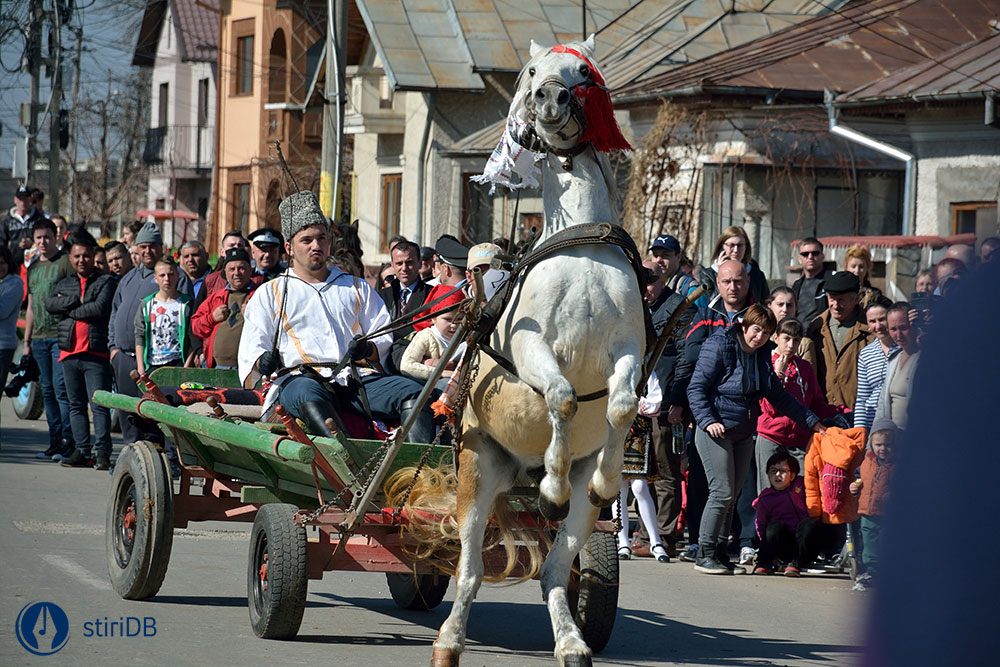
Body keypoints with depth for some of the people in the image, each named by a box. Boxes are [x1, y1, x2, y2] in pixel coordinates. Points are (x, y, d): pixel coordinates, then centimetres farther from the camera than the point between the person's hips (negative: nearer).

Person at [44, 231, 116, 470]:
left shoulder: (106, 281, 3)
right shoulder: (65, 284, 18)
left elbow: (100, 308, -13)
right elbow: (50, 304, 0)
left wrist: (70, 309, -4)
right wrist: (79, 300, -10)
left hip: (96, 354, -5)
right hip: (70, 352, 5)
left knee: (99, 405, -8)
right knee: (76, 405, 8)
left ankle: (102, 452, -8)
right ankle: (82, 450, 12)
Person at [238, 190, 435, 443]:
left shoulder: (358, 288, 28)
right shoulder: (269, 294, 22)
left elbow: (386, 340, 18)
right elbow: (250, 353, 12)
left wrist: (368, 349, -6)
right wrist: (263, 362, -13)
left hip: (359, 378, 3)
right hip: (299, 378, -3)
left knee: (413, 394, -27)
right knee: (308, 395, -41)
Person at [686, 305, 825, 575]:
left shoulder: (762, 355, 11)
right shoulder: (719, 346, -11)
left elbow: (777, 395, 20)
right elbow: (696, 388, -12)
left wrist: (812, 421, 18)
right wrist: (708, 421, -24)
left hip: (744, 435, 7)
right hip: (716, 431, -7)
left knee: (732, 495, 6)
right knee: (722, 493, -13)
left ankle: (719, 553, 12)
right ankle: (705, 555, -6)